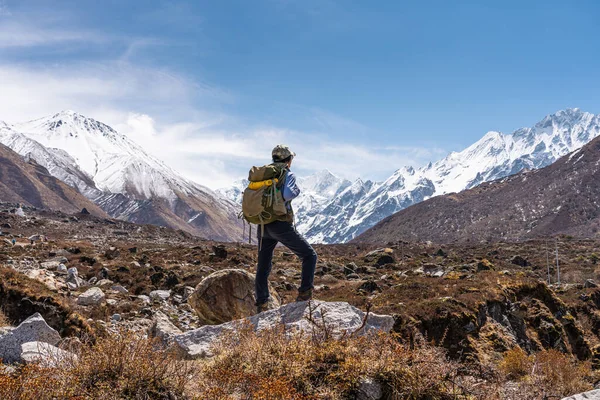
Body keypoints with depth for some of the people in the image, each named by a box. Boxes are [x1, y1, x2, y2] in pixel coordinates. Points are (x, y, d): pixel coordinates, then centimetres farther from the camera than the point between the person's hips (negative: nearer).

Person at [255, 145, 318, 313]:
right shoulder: (288, 175, -5)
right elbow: (287, 194, -24)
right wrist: (297, 190, -3)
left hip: (263, 226, 6)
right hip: (281, 225, -6)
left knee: (263, 267, 14)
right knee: (309, 255, 8)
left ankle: (260, 306, 14)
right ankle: (304, 293, -5)